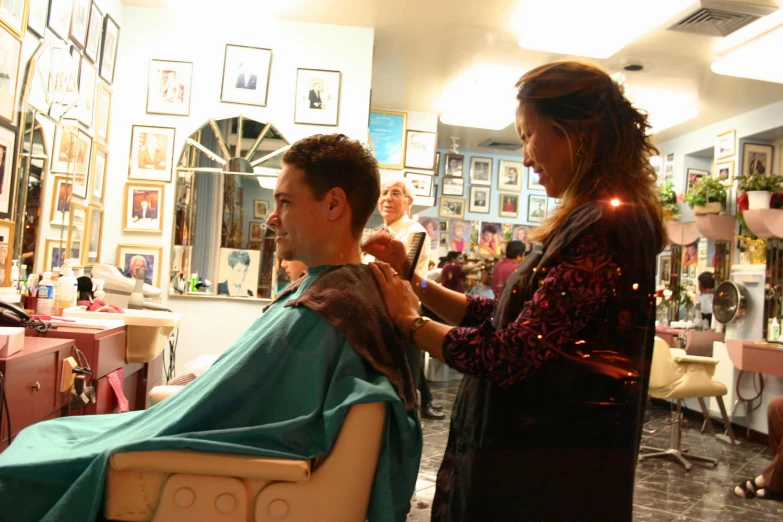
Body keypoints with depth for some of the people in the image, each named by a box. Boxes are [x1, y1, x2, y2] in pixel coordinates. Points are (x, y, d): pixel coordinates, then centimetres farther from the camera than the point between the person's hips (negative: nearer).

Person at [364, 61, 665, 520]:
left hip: (549, 475, -9)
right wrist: (413, 280, 3)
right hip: (545, 453, 9)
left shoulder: (604, 227, -22)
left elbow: (509, 354, -24)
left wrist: (409, 322, -8)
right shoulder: (594, 218, 9)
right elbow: (506, 320, 10)